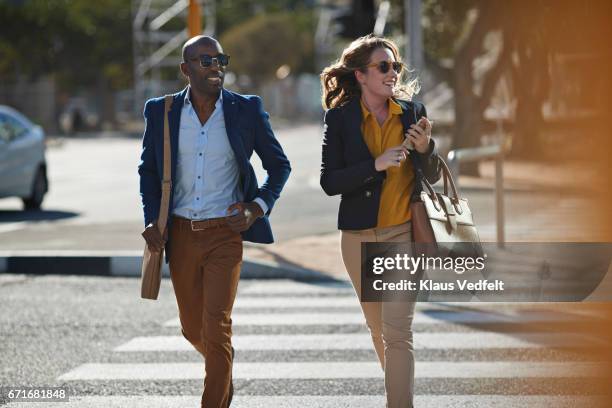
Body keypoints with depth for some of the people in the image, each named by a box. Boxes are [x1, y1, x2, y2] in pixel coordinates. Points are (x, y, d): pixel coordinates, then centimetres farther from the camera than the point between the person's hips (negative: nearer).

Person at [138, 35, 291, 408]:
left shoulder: (247, 110, -3)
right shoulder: (161, 111, 2)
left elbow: (279, 165, 7)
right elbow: (148, 170, 13)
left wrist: (258, 207, -7)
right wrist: (152, 220, 1)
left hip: (225, 233, -3)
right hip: (180, 234, 3)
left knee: (216, 327, -12)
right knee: (192, 328, 15)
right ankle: (224, 367, 45)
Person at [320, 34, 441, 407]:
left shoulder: (412, 111, 0)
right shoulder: (340, 117, -3)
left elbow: (432, 176, 6)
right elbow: (329, 182, -9)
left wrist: (425, 147, -14)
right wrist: (376, 164, -21)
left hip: (404, 233, -1)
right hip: (360, 236, 2)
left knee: (397, 330, -12)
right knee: (379, 328, 16)